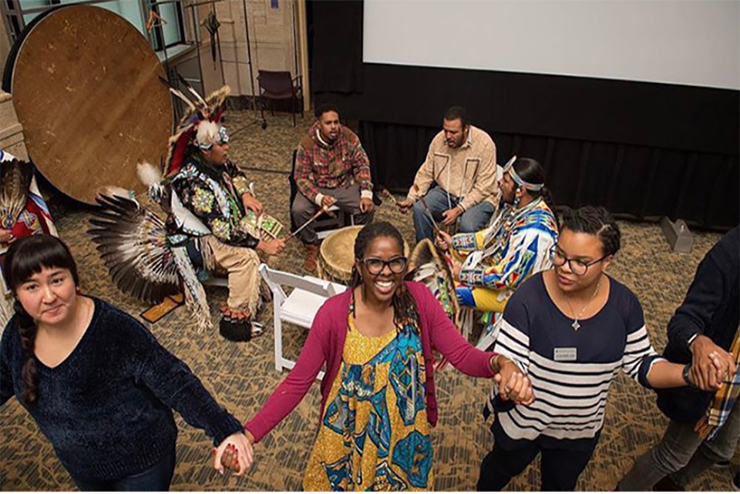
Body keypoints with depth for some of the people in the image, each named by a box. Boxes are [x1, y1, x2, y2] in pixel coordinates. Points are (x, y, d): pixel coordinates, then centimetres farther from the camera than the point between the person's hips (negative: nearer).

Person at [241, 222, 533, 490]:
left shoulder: (418, 298, -17)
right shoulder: (334, 313, -23)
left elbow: (461, 353, -17)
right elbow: (297, 383, -18)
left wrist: (497, 363, -39)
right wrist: (249, 435, -27)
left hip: (406, 434, 2)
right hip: (350, 438, -1)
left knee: (402, 483, 26)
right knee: (345, 483, 23)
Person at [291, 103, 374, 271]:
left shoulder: (349, 138, -13)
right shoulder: (306, 144, -18)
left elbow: (362, 165, -6)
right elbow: (301, 177, -16)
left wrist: (366, 193, -21)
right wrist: (319, 198, -34)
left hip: (345, 185, 1)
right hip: (316, 187, -1)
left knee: (367, 207, -22)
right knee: (298, 210, -28)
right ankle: (311, 246, 0)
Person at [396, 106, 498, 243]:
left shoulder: (484, 143, -18)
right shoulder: (439, 139, -6)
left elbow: (484, 187, -18)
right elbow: (426, 173, 2)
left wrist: (459, 209, -26)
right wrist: (411, 198, -12)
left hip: (478, 197, -4)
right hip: (445, 192, 4)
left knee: (468, 225, -32)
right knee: (419, 209, -20)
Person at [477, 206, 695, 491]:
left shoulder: (624, 304, -15)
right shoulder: (530, 296, -28)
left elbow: (641, 363, -4)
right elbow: (507, 358, -25)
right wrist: (508, 372, -47)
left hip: (581, 430, 3)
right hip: (523, 421, -2)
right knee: (504, 466, 30)